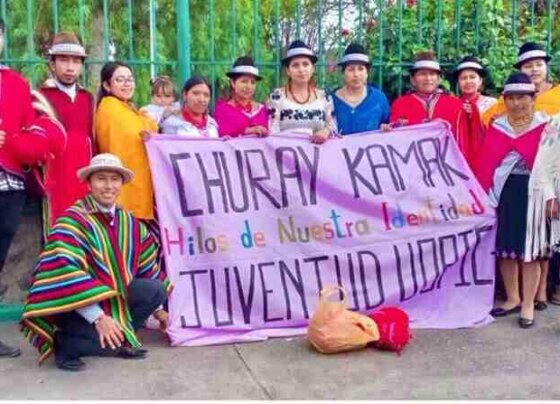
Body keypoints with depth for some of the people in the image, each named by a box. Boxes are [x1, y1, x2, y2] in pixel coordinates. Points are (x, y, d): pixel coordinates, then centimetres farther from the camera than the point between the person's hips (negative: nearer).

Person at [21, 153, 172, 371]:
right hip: (75, 305, -7)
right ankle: (65, 344, -2)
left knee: (155, 290, -17)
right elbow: (65, 273, -30)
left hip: (112, 297, 7)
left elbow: (148, 267, 12)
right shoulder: (73, 220, -19)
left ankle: (117, 337, -3)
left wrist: (157, 309, 15)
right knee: (107, 341, -32)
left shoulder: (129, 221, 3)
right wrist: (98, 317, -36)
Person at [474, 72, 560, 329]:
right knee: (505, 247, 9)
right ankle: (512, 298, 24)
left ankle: (528, 304, 14)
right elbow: (485, 163, 7)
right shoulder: (496, 127, 7)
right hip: (503, 193, 3)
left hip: (532, 194, -3)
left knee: (529, 249, 3)